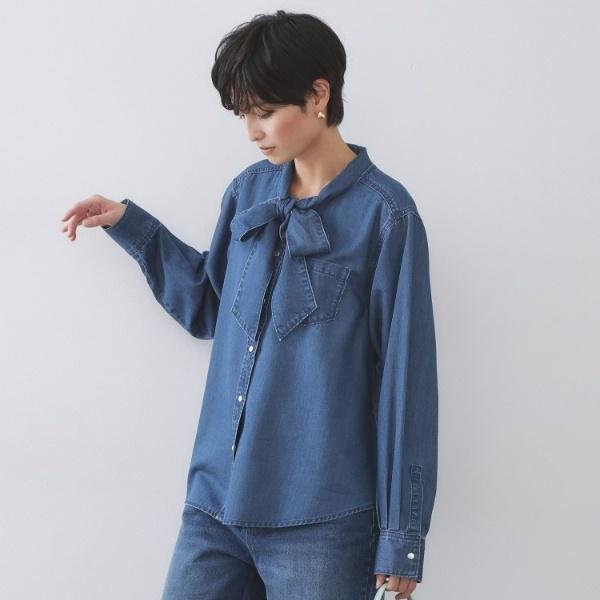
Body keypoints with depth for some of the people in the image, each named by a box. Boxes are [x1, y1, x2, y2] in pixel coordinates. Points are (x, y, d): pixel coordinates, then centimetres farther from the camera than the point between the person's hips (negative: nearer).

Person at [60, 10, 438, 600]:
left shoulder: (384, 214, -9)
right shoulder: (248, 192, 7)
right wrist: (130, 225, 11)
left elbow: (404, 376, -9)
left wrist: (401, 536, -8)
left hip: (320, 520, -5)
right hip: (216, 500, 5)